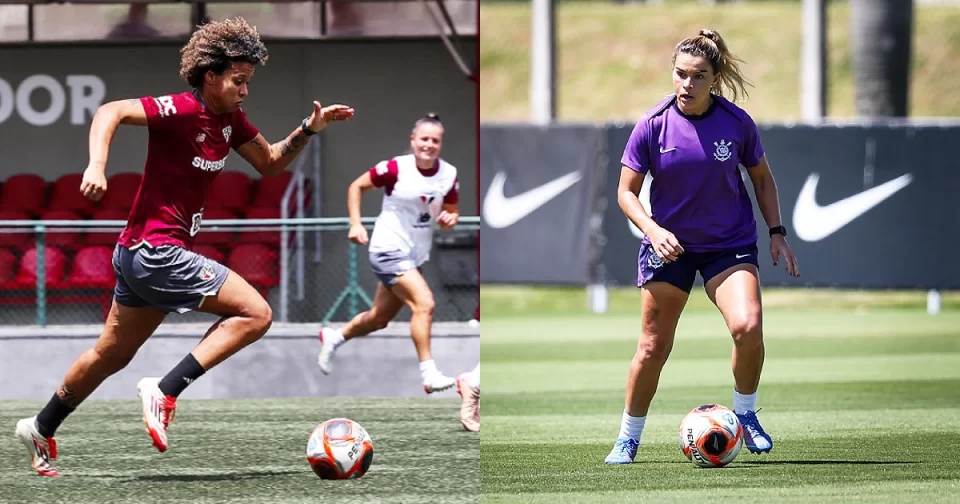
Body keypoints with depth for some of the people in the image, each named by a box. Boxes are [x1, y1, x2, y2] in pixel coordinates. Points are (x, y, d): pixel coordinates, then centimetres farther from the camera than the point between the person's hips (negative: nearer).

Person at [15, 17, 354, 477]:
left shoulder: (230, 119, 9)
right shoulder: (181, 111, -18)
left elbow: (269, 162, 22)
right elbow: (111, 112, -27)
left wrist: (308, 130, 9)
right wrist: (97, 166, -40)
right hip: (156, 251, -10)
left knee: (113, 354, 21)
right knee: (256, 313, -14)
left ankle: (40, 430, 34)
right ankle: (164, 391, -16)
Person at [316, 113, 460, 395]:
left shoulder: (449, 174, -1)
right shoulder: (396, 168, -15)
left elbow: (452, 211, 12)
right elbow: (356, 186, -3)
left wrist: (450, 218, -12)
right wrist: (355, 224, -12)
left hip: (415, 255, 7)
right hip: (389, 249, -7)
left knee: (379, 319, 18)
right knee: (424, 303, -24)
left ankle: (334, 338, 44)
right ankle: (429, 375, -21)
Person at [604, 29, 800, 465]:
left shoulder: (737, 123, -8)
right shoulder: (653, 126, -11)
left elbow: (762, 178, 8)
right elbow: (626, 191, -4)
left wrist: (777, 233, 2)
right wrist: (652, 229, -20)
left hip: (731, 244, 0)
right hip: (669, 244, 0)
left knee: (747, 327, -22)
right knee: (654, 346, 3)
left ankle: (745, 413, 3)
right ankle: (628, 438, 21)